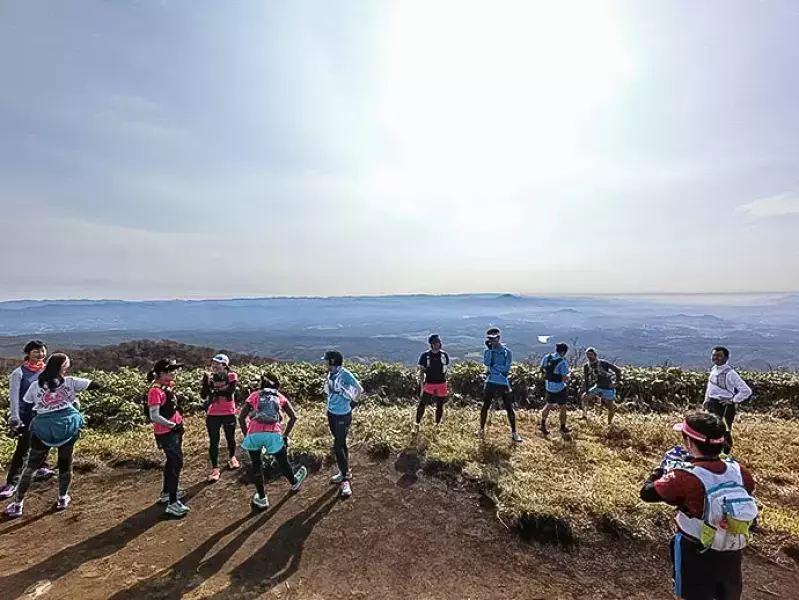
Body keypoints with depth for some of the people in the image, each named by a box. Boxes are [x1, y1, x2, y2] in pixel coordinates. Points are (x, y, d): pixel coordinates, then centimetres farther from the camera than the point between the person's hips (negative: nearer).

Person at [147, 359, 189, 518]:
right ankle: (173, 503, 0)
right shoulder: (155, 390, -22)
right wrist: (173, 425, -18)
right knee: (176, 463, -7)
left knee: (172, 461, 21)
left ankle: (166, 492, 39)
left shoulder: (168, 385, 5)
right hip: (166, 433, -10)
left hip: (175, 430, 10)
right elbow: (154, 417, -24)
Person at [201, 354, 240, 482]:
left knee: (230, 438, 16)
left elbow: (230, 390, -23)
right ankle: (215, 468, 13)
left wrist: (215, 390, -18)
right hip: (212, 415, 2)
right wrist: (206, 382, -19)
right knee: (213, 442, 3)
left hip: (228, 413, -2)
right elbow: (203, 396, -6)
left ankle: (232, 457, 42)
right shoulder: (210, 378, 1)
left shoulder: (232, 376, -7)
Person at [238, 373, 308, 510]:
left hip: (254, 435, 0)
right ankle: (294, 482, 49)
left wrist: (246, 435, 17)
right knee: (283, 463, 23)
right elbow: (293, 417, 11)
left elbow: (241, 418, 8)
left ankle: (261, 498, 30)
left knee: (256, 465, 22)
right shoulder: (280, 397, 20)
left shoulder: (254, 395, 17)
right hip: (273, 435, 1)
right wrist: (285, 435, 18)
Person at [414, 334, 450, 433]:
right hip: (429, 384, -2)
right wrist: (422, 385, -8)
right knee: (422, 404, -12)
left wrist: (445, 383, 7)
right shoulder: (425, 355, -6)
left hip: (441, 384, 2)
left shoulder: (444, 355, 1)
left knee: (440, 405, 11)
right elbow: (421, 371, -3)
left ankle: (437, 425, 27)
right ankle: (418, 424, -4)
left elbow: (446, 370, 9)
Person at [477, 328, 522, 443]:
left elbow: (506, 367, -14)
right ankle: (481, 429, 22)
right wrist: (489, 349, -17)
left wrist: (493, 367, -13)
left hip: (503, 383, -1)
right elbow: (486, 362, -16)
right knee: (485, 407, 7)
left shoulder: (507, 351, -3)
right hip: (491, 382, 2)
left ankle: (514, 432, 16)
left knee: (509, 409, 3)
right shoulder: (487, 350, 3)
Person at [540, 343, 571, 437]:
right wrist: (569, 376, -1)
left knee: (549, 405, 22)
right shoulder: (562, 362, -23)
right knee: (563, 408, 14)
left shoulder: (547, 357, -5)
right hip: (559, 388, -6)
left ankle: (543, 425, 26)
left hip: (549, 387, 6)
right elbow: (565, 379, -21)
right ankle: (563, 428, 27)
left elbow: (542, 368, 8)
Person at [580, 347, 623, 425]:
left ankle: (609, 423, 25)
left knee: (611, 407, 2)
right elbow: (586, 380, 0)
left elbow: (618, 370, -17)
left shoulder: (603, 363, -22)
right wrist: (587, 391, -4)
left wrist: (617, 382, -12)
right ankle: (584, 415, 11)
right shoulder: (586, 366, -8)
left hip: (608, 388, -4)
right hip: (598, 387, 4)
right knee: (583, 398, -5)